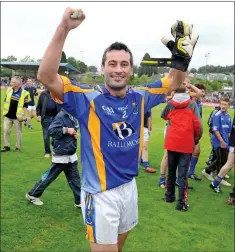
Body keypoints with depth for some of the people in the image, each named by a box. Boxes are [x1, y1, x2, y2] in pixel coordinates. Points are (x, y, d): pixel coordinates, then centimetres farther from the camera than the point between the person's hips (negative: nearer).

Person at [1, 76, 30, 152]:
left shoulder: (24, 93, -12)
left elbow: (25, 105, -10)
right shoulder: (9, 90, 5)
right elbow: (5, 101, 14)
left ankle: (18, 147, 17)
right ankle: (6, 146, 15)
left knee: (18, 132, 6)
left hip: (17, 116, -5)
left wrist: (22, 115, -16)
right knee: (6, 130, 5)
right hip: (8, 115, 5)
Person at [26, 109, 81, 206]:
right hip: (61, 155, -8)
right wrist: (66, 130, -25)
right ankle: (32, 195, 23)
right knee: (49, 176, 5)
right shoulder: (61, 116, -18)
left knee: (75, 179, 11)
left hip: (71, 155, 8)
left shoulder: (73, 116, 6)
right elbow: (51, 130, -26)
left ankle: (80, 201, 20)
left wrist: (74, 134, 0)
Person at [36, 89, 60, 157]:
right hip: (46, 118, 0)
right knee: (46, 136, 4)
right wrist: (38, 115, -4)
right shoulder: (43, 94, 4)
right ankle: (47, 152, 16)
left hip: (56, 117, 0)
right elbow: (39, 106, 7)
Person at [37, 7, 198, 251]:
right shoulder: (88, 99, -15)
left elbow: (173, 82, 12)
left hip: (129, 187, 6)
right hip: (100, 193, -5)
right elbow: (47, 77, -27)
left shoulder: (139, 98, 0)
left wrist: (182, 53, -7)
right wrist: (63, 29, -36)